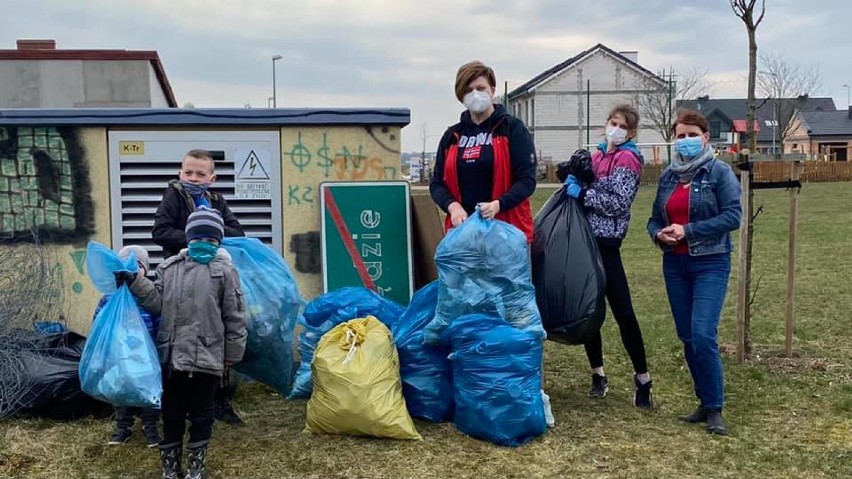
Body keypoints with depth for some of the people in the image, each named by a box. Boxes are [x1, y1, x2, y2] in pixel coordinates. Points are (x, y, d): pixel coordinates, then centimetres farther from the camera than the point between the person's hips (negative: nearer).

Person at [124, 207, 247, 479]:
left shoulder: (224, 271, -1)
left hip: (207, 358, -2)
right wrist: (134, 282, -8)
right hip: (172, 356, 3)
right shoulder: (169, 268, 10)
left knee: (201, 413, 8)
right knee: (172, 412, 13)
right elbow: (158, 304, 4)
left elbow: (235, 318, 0)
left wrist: (232, 355, 1)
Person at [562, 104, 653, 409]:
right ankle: (598, 374, 22)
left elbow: (619, 203, -16)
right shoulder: (599, 156, 16)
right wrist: (573, 180, 5)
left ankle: (642, 379, 4)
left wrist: (581, 194, -14)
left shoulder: (627, 159, -5)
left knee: (623, 312, -7)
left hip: (606, 242, -7)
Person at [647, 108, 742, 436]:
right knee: (686, 337, 8)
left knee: (703, 335, -15)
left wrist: (687, 230, -18)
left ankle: (714, 409, -1)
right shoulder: (668, 176, 11)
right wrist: (658, 234, -8)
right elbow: (655, 219, 15)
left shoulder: (719, 172, -5)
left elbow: (733, 216, -14)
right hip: (675, 264, 6)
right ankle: (705, 402, 22)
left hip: (710, 264, -5)